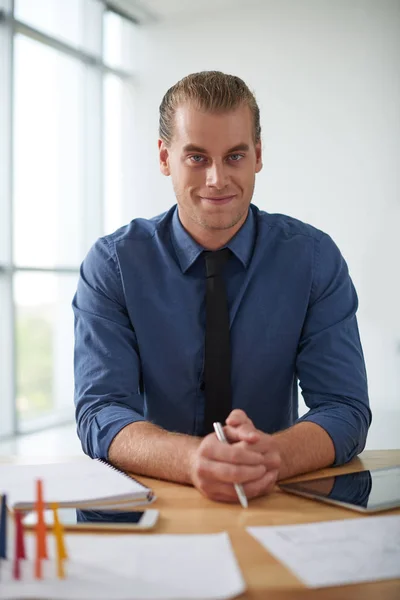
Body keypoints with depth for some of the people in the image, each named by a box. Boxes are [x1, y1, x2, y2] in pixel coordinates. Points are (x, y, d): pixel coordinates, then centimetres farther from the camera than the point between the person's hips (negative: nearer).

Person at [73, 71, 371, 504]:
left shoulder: (314, 259, -4)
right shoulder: (111, 264, -6)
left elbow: (345, 408, -9)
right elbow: (100, 413, -15)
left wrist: (272, 454, -31)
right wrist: (192, 459, -35)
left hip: (273, 502, 1)